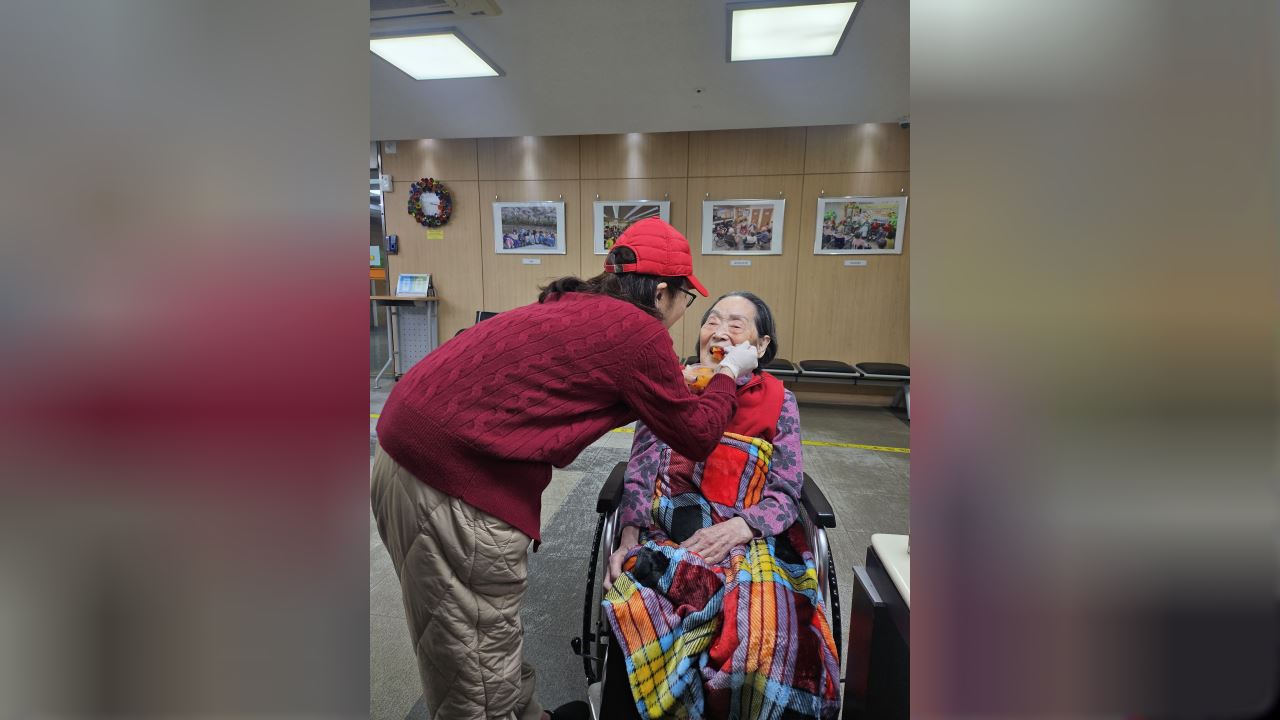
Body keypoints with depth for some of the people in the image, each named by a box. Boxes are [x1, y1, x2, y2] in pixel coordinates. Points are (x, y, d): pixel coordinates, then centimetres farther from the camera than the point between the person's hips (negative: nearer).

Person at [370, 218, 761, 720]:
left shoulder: (578, 306, 14)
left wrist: (676, 381, 33)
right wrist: (728, 374, 18)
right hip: (457, 484, -10)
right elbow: (697, 438, 2)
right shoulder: (638, 330, -10)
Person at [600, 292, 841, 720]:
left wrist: (738, 527, -15)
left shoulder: (778, 402, 9)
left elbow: (785, 495, 5)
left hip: (748, 538, 0)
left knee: (763, 631, -30)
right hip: (667, 533, 1)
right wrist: (629, 538, -10)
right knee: (630, 602, -32)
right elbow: (640, 471, 5)